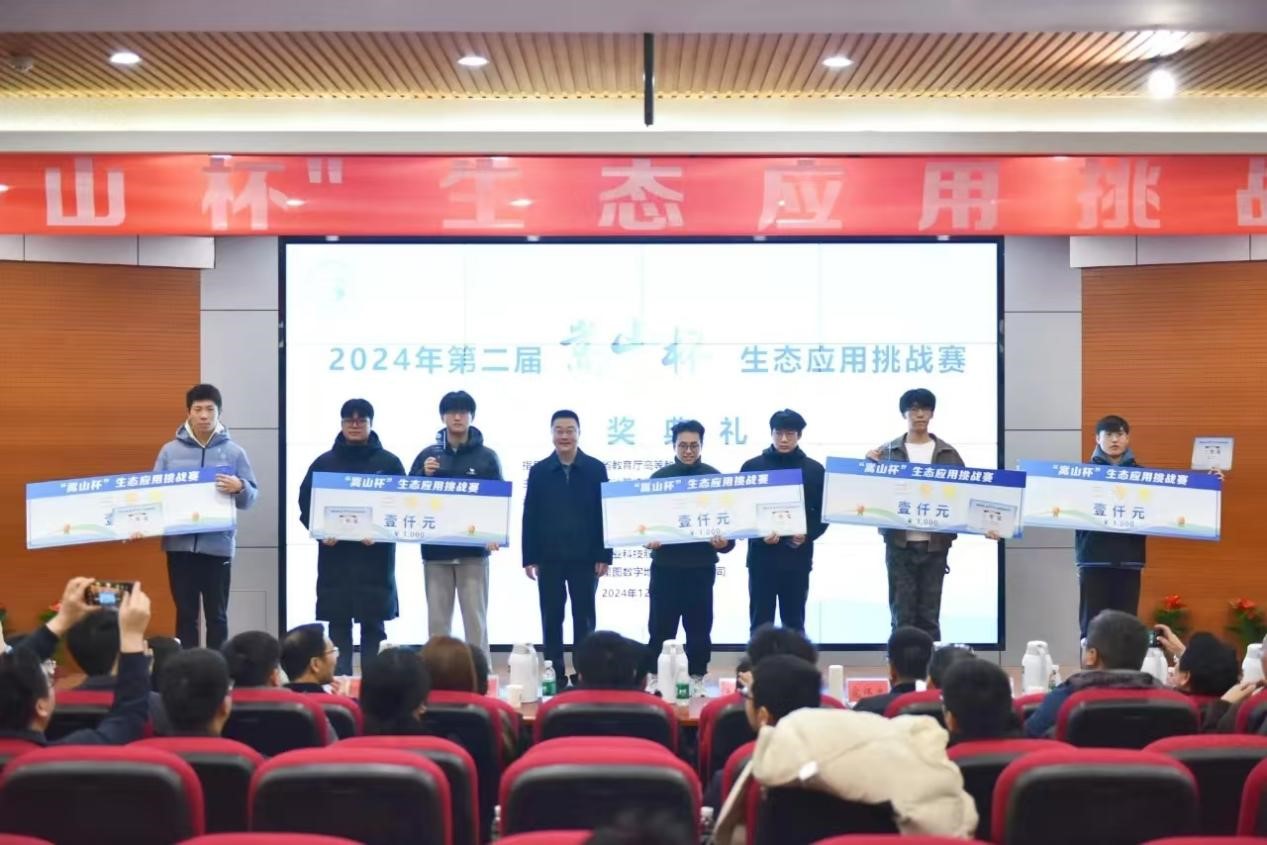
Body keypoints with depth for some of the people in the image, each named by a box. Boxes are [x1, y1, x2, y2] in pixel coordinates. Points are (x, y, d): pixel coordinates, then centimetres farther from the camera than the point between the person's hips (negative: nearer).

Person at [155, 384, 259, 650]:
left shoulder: (234, 452, 2)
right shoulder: (170, 450, 5)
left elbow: (251, 498, 1)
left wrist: (240, 488, -21)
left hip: (218, 546, -1)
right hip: (180, 545, 1)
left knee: (217, 615, 5)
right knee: (185, 614, 8)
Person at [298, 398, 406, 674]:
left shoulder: (389, 462, 4)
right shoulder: (324, 462, 8)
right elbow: (306, 505, 6)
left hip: (375, 557, -1)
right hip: (334, 556, 1)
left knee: (373, 625, 2)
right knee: (338, 625, 3)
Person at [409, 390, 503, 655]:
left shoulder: (487, 457, 4)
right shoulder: (428, 455, 8)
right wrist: (424, 476, -12)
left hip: (473, 550, -1)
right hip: (435, 549, 2)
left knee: (475, 618, 1)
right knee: (437, 620, 7)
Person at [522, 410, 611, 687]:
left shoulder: (596, 469, 1)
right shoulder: (539, 471, 3)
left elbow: (605, 514, 0)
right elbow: (530, 516, 3)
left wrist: (604, 556, -5)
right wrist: (529, 557, -2)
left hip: (585, 557, -1)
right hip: (549, 557, 1)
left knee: (584, 618, 5)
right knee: (551, 619, 6)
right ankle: (554, 675, 14)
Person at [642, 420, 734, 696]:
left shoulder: (715, 478, 3)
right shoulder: (659, 477, 3)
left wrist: (725, 542, -18)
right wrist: (648, 538, -17)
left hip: (701, 566, 0)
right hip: (665, 565, 0)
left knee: (699, 627, 6)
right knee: (660, 627, 2)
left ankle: (697, 678, 17)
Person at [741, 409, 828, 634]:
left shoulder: (814, 469, 6)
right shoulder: (752, 467, 3)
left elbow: (824, 513, 7)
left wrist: (808, 534, -12)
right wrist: (759, 534, -15)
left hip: (797, 557, 1)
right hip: (762, 556, -1)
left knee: (794, 623, 9)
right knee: (760, 623, 3)